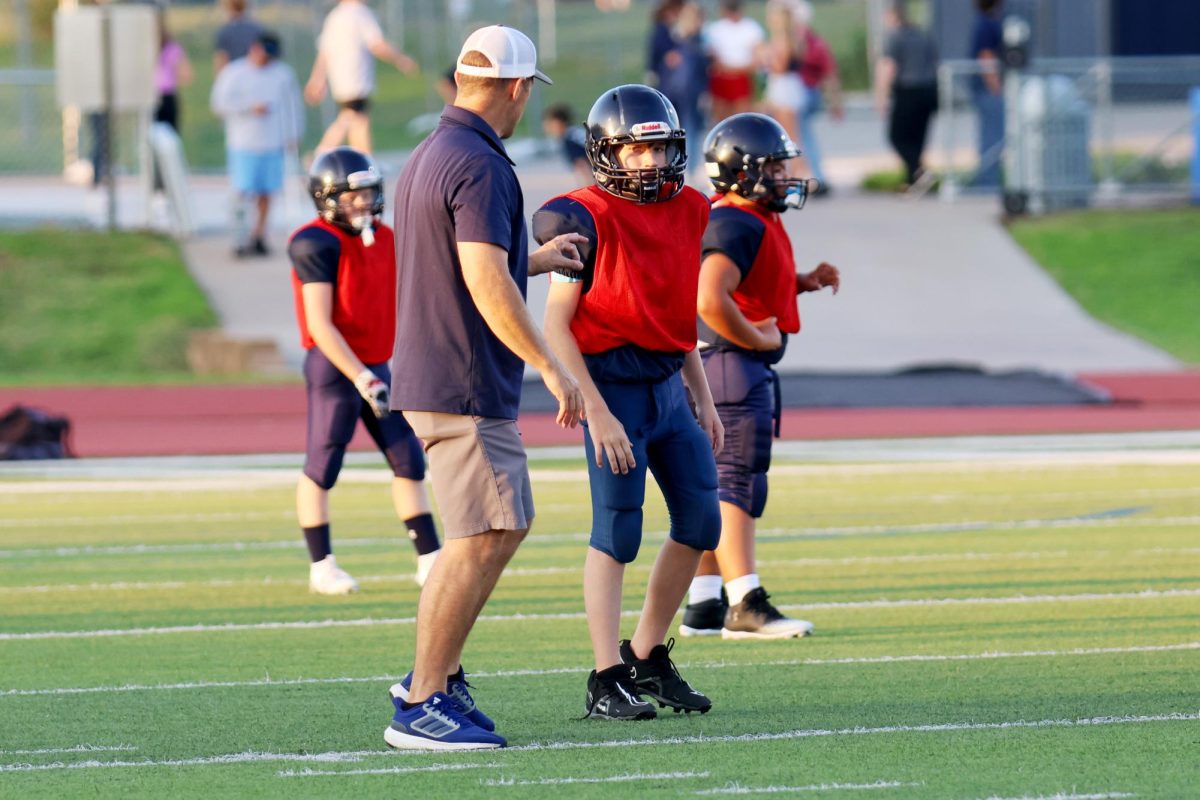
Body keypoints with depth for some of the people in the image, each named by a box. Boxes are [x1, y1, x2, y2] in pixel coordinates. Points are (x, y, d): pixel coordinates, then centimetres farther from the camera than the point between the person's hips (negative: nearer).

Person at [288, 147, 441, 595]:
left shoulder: (384, 240, 9)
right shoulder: (318, 245, -15)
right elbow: (320, 325, -19)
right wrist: (361, 378, -23)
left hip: (376, 367, 8)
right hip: (333, 368, -8)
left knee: (409, 461, 7)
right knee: (322, 466, 1)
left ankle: (429, 558, 12)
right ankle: (321, 567, 9)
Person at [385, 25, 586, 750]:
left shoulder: (427, 159, 14)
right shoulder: (481, 167, -17)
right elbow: (486, 285, -25)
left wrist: (535, 260, 34)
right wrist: (553, 367, -22)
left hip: (429, 378, 10)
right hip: (463, 388, -10)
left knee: (507, 525, 17)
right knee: (481, 540, -6)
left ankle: (437, 672, 19)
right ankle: (422, 706, -5)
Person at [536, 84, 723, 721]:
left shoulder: (687, 210, 9)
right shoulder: (587, 220, -13)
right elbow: (556, 326, -13)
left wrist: (703, 399, 18)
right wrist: (597, 413, -17)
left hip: (668, 387, 7)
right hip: (613, 385, -7)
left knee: (701, 522, 7)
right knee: (616, 532, -7)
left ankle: (646, 657, 19)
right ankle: (607, 682, -3)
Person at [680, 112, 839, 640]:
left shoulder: (754, 221, 15)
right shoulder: (737, 226, -18)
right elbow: (710, 301, -28)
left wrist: (804, 283, 12)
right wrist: (758, 338, -18)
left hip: (745, 367, 11)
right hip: (733, 364, -11)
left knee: (719, 487, 12)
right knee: (737, 483, -11)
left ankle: (703, 606, 17)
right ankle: (745, 605, -12)